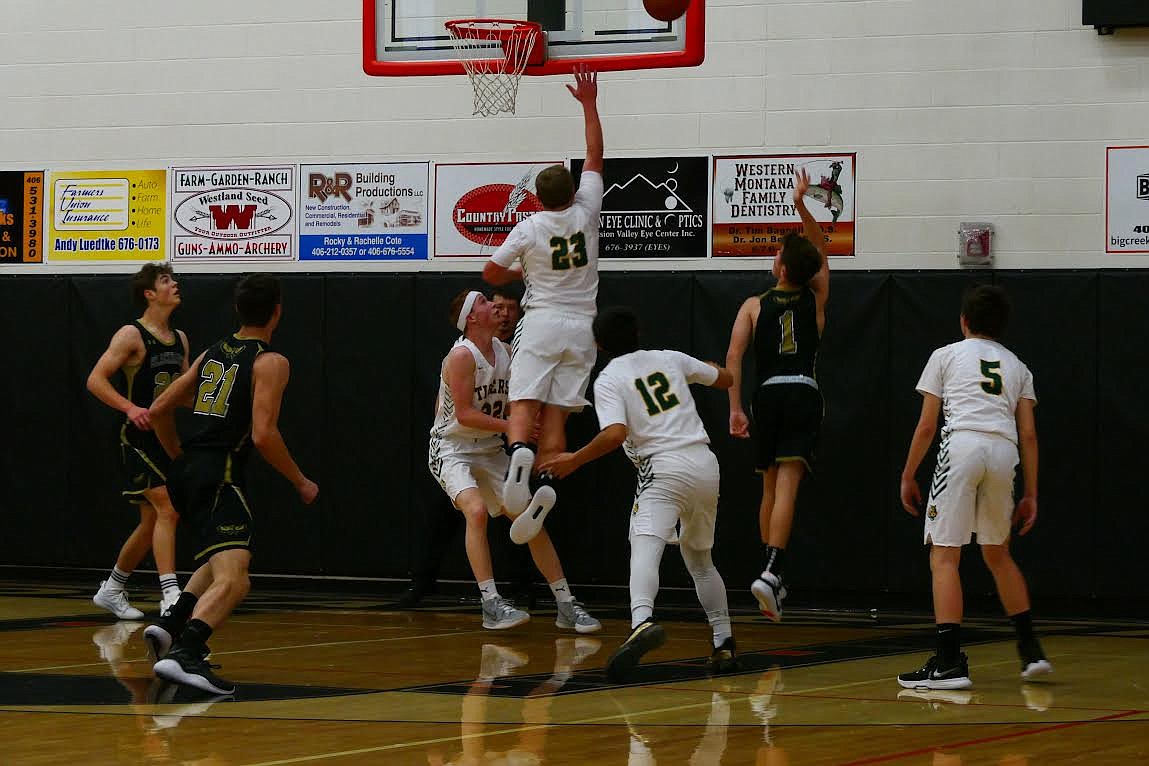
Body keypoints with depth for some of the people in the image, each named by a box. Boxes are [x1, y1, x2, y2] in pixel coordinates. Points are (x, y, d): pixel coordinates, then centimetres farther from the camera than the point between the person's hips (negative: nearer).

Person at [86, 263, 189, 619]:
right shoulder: (132, 335, -10)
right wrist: (130, 407, -27)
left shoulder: (179, 339, 13)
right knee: (167, 510, -19)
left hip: (165, 436, 8)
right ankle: (170, 594, -22)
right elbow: (95, 380, -16)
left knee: (152, 523, 12)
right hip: (139, 437, -8)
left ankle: (112, 590, 26)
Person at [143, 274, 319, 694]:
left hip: (186, 472, 8)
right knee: (233, 578, -19)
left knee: (225, 558, 31)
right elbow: (263, 434, -15)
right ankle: (183, 654, -39)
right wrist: (301, 483, -2)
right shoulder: (270, 362, -5)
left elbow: (159, 410, 20)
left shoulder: (212, 354, 17)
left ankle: (170, 624, 18)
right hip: (219, 475, -8)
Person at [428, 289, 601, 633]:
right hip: (452, 449, -7)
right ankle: (491, 605, -27)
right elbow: (464, 414, -25)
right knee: (477, 511, -30)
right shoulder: (462, 355, -19)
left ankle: (566, 606, 6)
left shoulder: (505, 352, 4)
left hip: (490, 451, 8)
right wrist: (511, 427, -29)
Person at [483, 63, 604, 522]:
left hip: (541, 323, -2)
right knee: (556, 416, 1)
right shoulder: (585, 213, 0)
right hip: (580, 327, 2)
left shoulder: (528, 229, -5)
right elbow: (595, 156, 9)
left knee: (524, 403, -7)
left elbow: (492, 274, 0)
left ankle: (519, 451, -39)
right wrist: (589, 105, 14)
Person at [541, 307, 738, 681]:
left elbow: (616, 434, -14)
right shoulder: (669, 359, 16)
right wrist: (708, 366, 50)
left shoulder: (608, 379, 2)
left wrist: (575, 460, -3)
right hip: (706, 464, 6)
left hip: (665, 468, -6)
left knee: (645, 548, -23)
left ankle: (642, 621, -51)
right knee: (699, 558, 24)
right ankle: (724, 644, 21)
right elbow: (725, 379, 28)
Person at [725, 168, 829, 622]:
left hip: (767, 396, 1)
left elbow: (734, 356, -5)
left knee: (770, 488, 17)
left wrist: (735, 409, -5)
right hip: (804, 395, -1)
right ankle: (771, 572, -30)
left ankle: (772, 577, 25)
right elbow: (821, 252, 25)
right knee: (786, 486, -13)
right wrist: (802, 206, 15)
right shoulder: (816, 299, 10)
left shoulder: (754, 306, 7)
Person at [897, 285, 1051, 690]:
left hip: (961, 446, -4)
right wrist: (1031, 496, 19)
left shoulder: (946, 355, 15)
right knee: (997, 554, 23)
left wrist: (908, 476, 17)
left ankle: (949, 663, -14)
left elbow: (926, 426, 9)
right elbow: (1028, 435, 16)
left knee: (943, 556, -4)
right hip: (1003, 451, 4)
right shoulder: (1017, 366, 24)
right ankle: (1031, 651, 22)